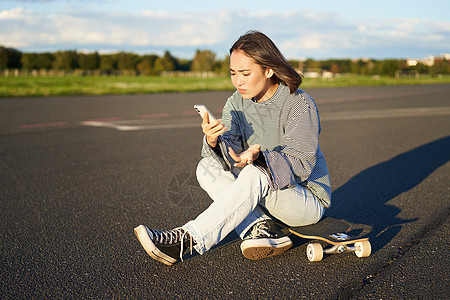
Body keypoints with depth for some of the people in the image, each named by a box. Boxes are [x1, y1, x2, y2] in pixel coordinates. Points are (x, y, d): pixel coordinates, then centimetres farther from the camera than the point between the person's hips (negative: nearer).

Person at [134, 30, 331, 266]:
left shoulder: (300, 105, -18)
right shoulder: (237, 102, -2)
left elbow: (301, 165, -22)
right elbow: (231, 155, -10)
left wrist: (259, 156, -38)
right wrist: (213, 141, -33)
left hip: (309, 199, -6)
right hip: (265, 197, 6)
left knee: (255, 174, -35)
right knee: (207, 167, -14)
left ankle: (187, 240, -35)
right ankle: (262, 229, -25)